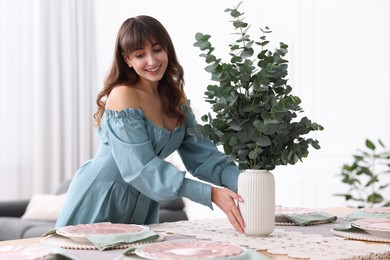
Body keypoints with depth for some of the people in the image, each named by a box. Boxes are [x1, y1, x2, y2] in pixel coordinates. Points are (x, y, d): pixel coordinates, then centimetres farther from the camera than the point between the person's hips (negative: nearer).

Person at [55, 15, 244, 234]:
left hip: (142, 205, 6)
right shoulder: (123, 96, -19)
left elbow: (201, 151, -3)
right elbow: (142, 167, -26)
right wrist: (211, 194, -33)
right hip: (100, 200, -6)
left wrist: (242, 181, -21)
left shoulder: (175, 98, 3)